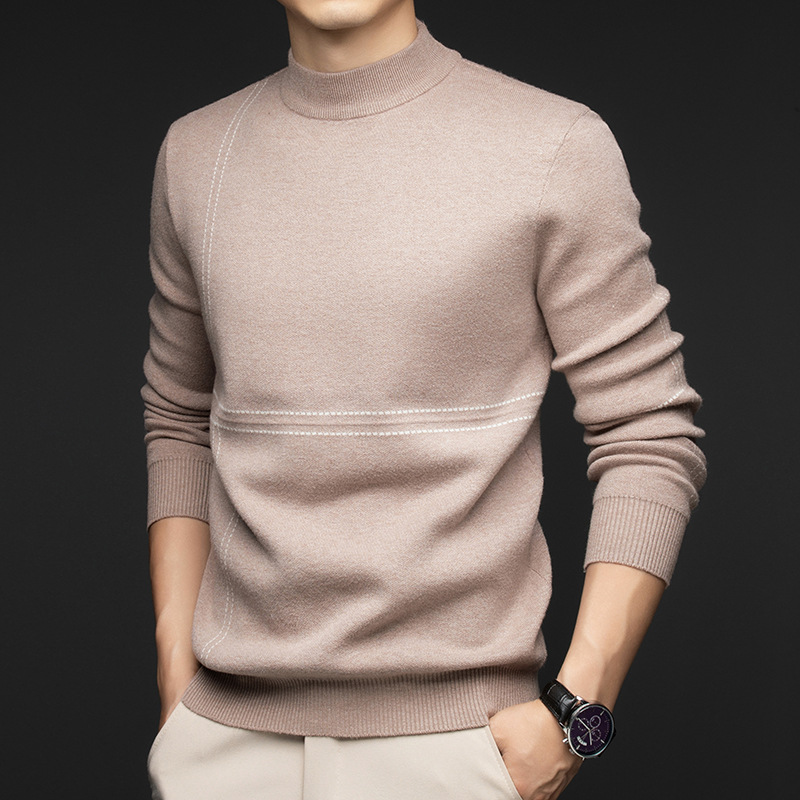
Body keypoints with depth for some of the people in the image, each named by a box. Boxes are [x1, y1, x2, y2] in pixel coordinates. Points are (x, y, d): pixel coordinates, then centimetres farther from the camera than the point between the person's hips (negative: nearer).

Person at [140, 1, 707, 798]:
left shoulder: (556, 144, -5)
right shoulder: (195, 152, 7)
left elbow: (649, 439, -5)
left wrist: (574, 712, -10)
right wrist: (176, 673, 7)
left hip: (452, 734, -3)